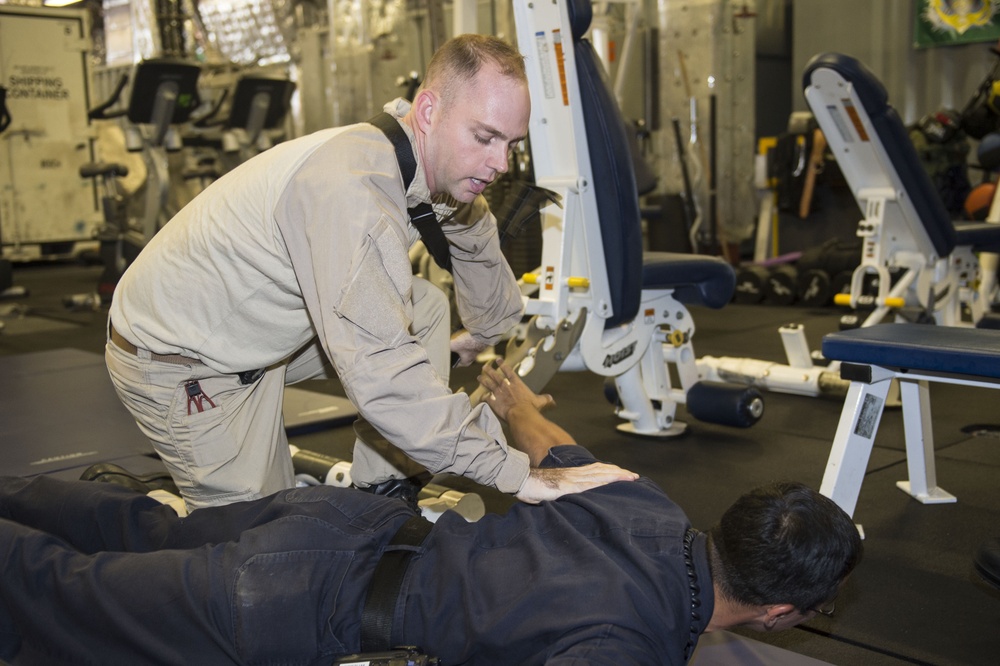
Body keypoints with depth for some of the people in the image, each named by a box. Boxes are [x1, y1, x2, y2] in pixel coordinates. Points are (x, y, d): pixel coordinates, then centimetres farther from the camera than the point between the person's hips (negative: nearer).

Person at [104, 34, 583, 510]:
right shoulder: (352, 186, -35)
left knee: (426, 307, 0)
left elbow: (477, 240, 18)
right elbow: (379, 370, -42)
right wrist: (508, 469, -38)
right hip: (179, 363, -8)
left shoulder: (436, 164, -6)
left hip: (262, 329, 8)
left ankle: (384, 495, 6)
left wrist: (488, 337, 33)